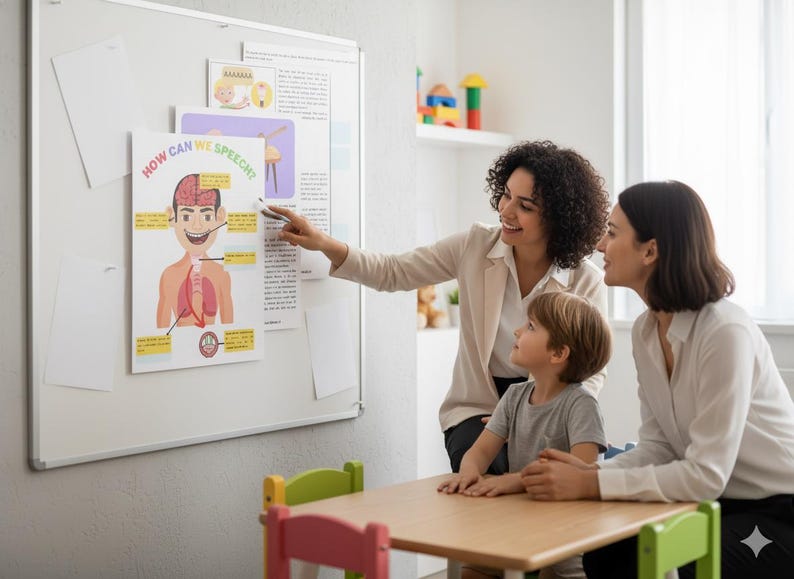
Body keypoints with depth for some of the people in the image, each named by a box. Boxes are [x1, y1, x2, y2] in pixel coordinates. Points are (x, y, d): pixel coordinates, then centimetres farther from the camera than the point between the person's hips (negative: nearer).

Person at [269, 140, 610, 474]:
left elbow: (590, 375, -4)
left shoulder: (587, 283, -8)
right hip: (478, 409, 0)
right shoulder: (476, 245, -4)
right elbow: (393, 273, 3)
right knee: (493, 473, -31)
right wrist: (325, 245, -12)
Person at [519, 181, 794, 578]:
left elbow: (705, 474, -28)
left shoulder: (725, 333, -26)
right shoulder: (645, 331, 0)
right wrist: (590, 471, -18)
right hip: (719, 501, 7)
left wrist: (589, 485, -29)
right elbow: (658, 445, 0)